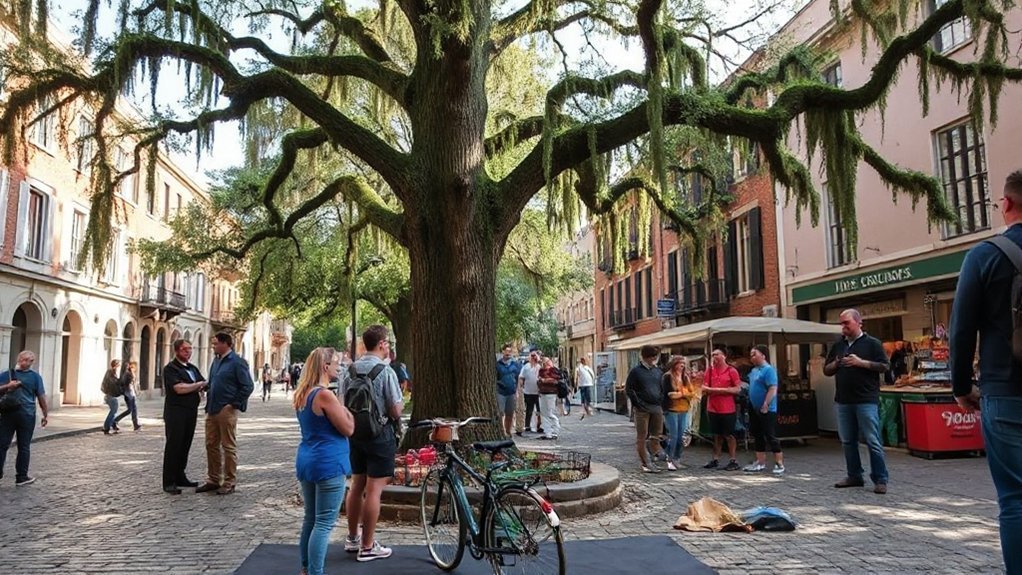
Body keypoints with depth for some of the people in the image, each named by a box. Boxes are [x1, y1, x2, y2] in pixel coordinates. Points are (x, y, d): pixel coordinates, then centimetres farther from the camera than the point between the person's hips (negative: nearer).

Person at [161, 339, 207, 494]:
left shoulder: (193, 368, 16)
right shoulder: (170, 368, -7)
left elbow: (203, 385, 13)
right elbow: (179, 388, -20)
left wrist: (204, 386, -10)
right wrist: (199, 384, -11)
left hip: (191, 412, 7)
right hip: (176, 412, -7)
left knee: (185, 446, 12)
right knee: (173, 446, -3)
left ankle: (180, 477, 21)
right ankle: (169, 482, 2)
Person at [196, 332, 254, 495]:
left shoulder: (237, 362, -11)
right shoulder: (216, 361, 13)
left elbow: (248, 386, -15)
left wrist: (234, 404, -15)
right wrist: (209, 404, 12)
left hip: (226, 411, -8)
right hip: (212, 411, 8)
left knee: (228, 447, 0)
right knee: (211, 445, 12)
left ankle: (230, 482, 9)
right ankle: (213, 480, 23)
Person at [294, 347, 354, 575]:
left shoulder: (301, 394, 9)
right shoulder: (325, 395, -18)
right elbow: (348, 429, -14)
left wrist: (336, 409, 10)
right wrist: (344, 408, 0)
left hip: (306, 461, 9)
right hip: (328, 463, -9)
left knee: (310, 518, 18)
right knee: (324, 524, -2)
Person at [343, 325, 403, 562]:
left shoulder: (351, 370, 2)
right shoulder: (385, 371, -17)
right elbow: (395, 412, -15)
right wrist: (400, 402, 5)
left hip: (355, 433, 7)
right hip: (379, 435, -7)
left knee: (356, 486, 17)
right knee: (373, 490, 0)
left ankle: (352, 538, 30)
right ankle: (367, 547, 7)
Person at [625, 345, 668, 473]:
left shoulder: (658, 371, 12)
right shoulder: (636, 371, -3)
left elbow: (663, 388, 21)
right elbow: (628, 389, -5)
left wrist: (661, 400, 6)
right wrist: (638, 403, -11)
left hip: (657, 408, 5)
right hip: (642, 408, -5)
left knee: (656, 435, 8)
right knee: (642, 437, 0)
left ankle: (655, 457, 18)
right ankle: (644, 463, 7)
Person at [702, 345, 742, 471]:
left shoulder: (731, 371, -5)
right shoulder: (710, 371, 8)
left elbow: (738, 389, -9)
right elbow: (704, 388, 4)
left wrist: (722, 390, -14)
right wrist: (717, 390, -12)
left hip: (728, 410, -4)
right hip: (713, 409, 4)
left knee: (729, 435, 2)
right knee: (717, 435, 12)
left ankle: (733, 461, 10)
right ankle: (715, 460, 19)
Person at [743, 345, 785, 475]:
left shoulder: (768, 369, -15)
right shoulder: (754, 370, 12)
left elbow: (773, 389, -22)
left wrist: (765, 405, -24)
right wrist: (750, 405, 17)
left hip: (766, 410, -9)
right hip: (755, 409, 9)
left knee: (771, 436, -4)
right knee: (757, 436, 13)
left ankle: (779, 463, 4)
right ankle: (760, 462, 21)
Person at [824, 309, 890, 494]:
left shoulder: (872, 343, 1)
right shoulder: (838, 345, 16)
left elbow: (885, 366, -7)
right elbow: (826, 370, 18)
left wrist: (861, 362, -16)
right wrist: (835, 364, -3)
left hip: (866, 400, -6)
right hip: (843, 401, 6)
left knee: (872, 441, -5)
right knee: (847, 441, 10)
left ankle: (880, 480, 2)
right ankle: (854, 476, 20)